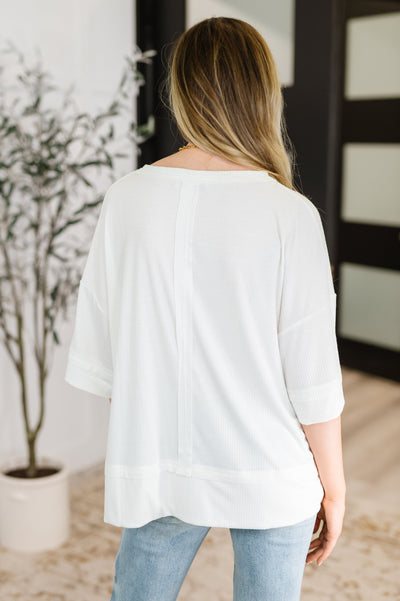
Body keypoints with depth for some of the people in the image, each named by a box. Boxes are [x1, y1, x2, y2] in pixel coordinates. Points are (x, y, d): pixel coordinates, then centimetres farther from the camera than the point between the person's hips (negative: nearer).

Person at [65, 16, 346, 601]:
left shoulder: (128, 198, -7)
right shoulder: (290, 215, -15)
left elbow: (98, 353, 0)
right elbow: (312, 376, -12)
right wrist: (334, 485, 3)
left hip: (157, 469, 3)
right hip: (271, 475, -2)